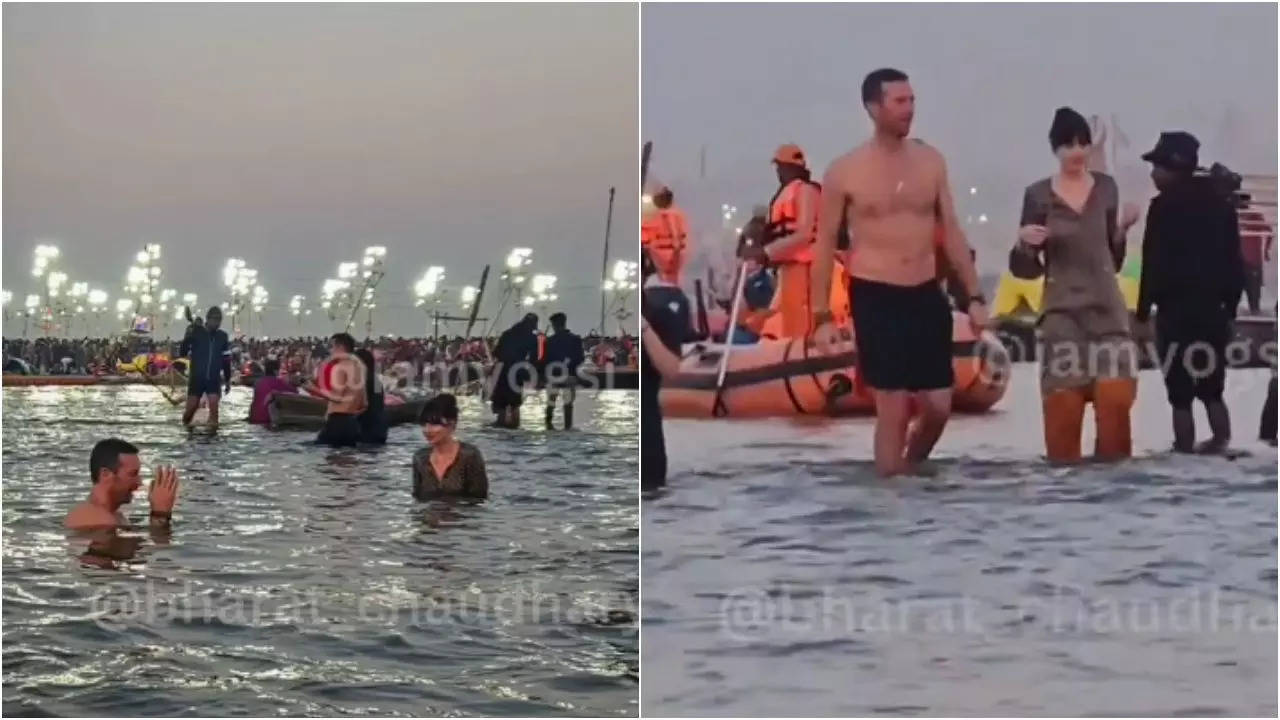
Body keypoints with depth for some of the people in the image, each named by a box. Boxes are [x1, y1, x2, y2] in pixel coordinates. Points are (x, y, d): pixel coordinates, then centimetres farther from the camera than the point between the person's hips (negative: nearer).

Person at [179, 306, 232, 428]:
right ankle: (185, 425, 25)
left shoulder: (223, 337, 4)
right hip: (196, 377, -2)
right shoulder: (196, 332, -5)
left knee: (214, 404, -12)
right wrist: (187, 337, -25)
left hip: (214, 379, 2)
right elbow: (182, 353, -9)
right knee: (192, 406, -1)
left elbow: (226, 360, 12)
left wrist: (227, 380, 12)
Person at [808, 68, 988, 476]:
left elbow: (951, 232, 11)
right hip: (875, 297, -4)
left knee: (938, 407, 6)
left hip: (927, 295, 4)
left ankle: (911, 471, 31)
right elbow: (825, 244, -1)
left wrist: (974, 295, 6)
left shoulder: (930, 161, 6)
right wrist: (822, 316, -5)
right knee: (894, 409, -4)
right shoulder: (845, 171, -5)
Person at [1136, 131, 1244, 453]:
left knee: (1181, 394, -1)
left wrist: (1143, 312, -8)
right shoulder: (1220, 203, 11)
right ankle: (1221, 448, 14)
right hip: (1213, 310, 7)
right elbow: (1234, 261, 12)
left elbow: (1154, 265, -13)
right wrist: (1230, 306, 17)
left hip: (1177, 312, -6)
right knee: (1212, 390, 15)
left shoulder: (1164, 207, -9)